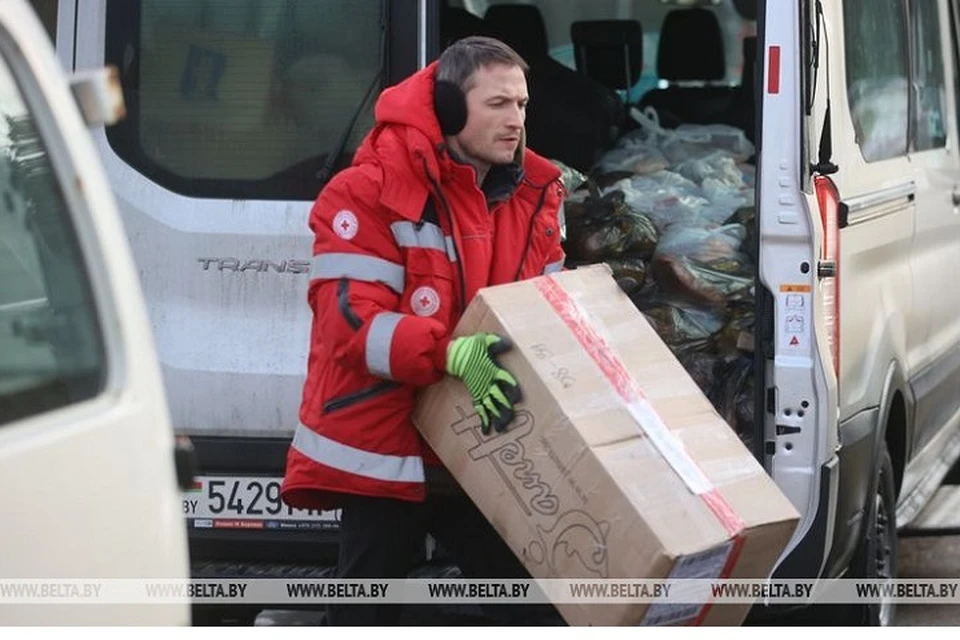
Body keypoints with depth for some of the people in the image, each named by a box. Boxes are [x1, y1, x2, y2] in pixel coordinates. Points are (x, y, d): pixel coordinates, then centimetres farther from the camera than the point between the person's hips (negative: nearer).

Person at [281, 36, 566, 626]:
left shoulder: (537, 195, 6)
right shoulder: (372, 191, -13)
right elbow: (350, 318, -21)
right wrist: (451, 354, -35)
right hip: (385, 449, -5)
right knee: (369, 607, 4)